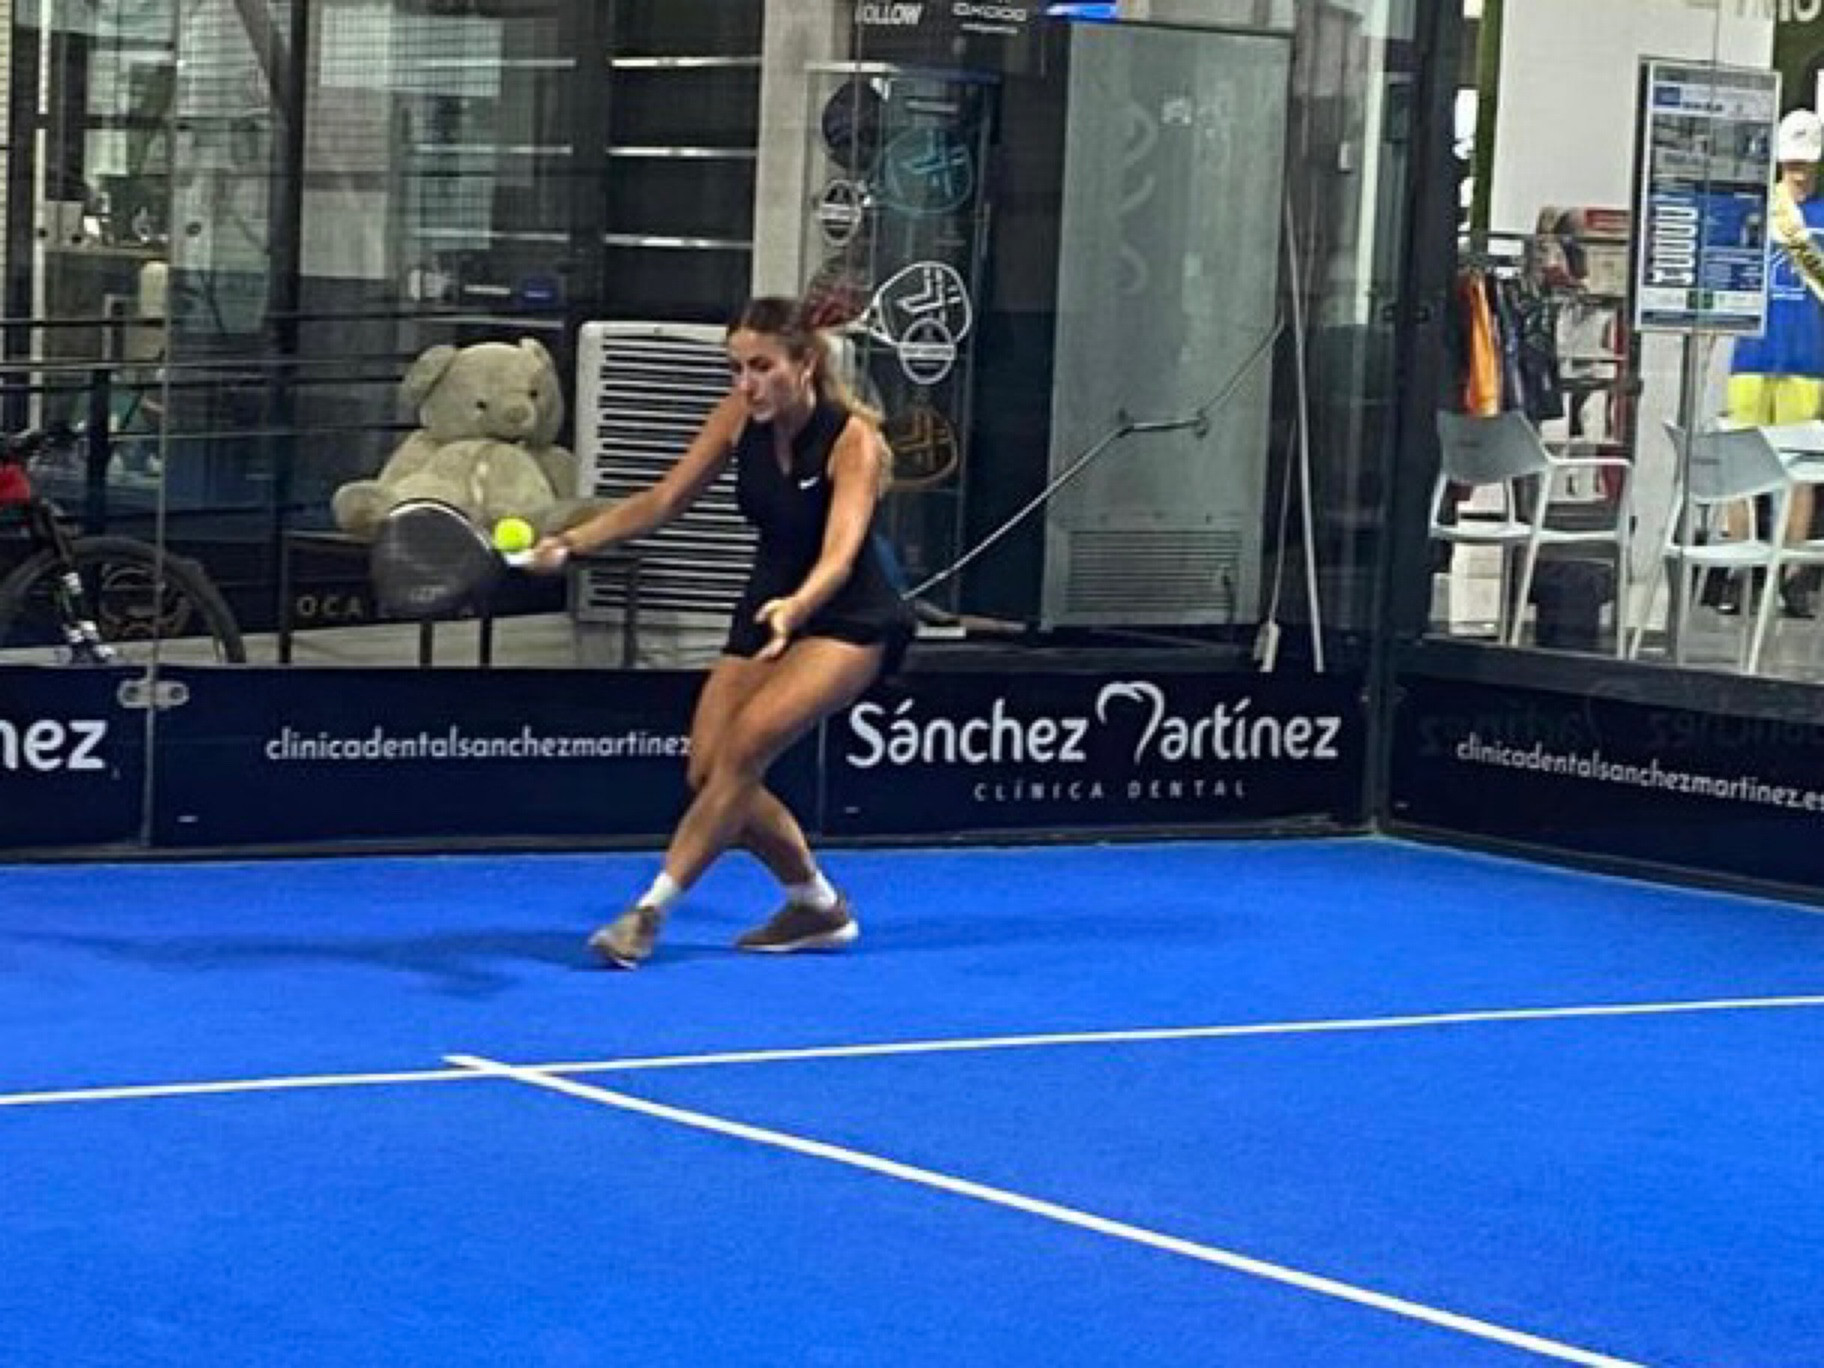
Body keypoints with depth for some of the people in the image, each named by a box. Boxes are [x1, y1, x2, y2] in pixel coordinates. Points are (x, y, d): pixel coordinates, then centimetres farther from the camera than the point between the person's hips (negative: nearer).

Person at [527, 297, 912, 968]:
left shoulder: (851, 439, -25)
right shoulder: (741, 416, -9)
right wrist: (573, 541, -16)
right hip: (768, 608, 6)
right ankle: (819, 906, 16)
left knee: (746, 742, -25)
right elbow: (663, 500, -2)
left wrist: (795, 608, -59)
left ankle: (650, 910, -18)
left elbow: (841, 552, -38)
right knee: (709, 771, -3)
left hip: (849, 620, -6)